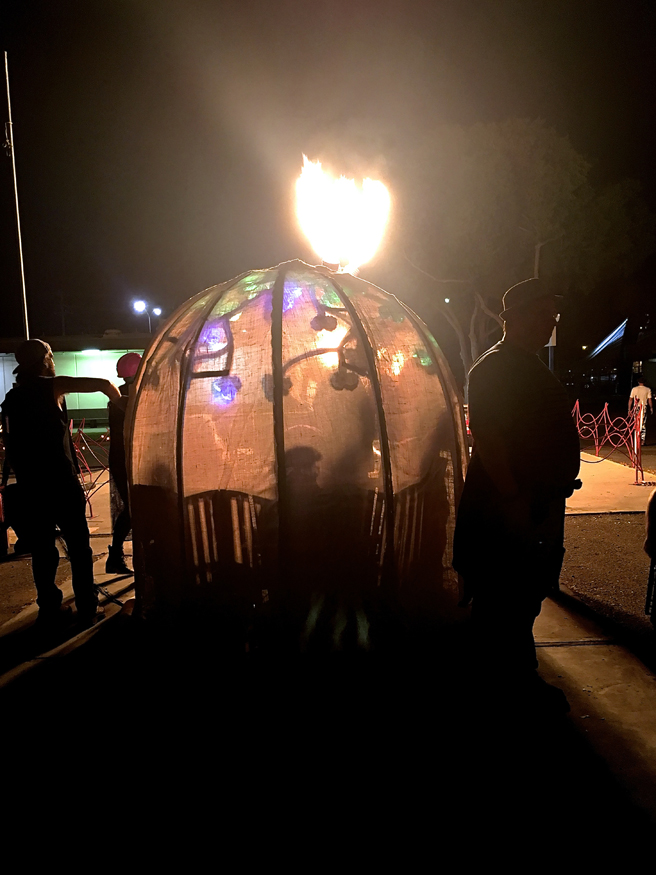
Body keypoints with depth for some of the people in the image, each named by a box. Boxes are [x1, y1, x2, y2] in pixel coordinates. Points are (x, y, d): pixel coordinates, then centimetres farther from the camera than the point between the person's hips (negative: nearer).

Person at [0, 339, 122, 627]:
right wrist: (119, 401, 7)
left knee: (42, 548, 11)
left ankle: (49, 608, 17)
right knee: (78, 545, 1)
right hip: (61, 481, -6)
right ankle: (87, 608, 5)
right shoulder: (50, 386, -5)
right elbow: (103, 384, -12)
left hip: (29, 485, 6)